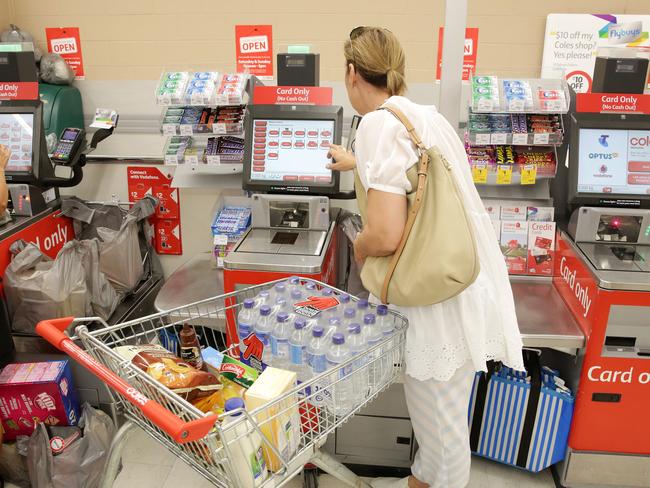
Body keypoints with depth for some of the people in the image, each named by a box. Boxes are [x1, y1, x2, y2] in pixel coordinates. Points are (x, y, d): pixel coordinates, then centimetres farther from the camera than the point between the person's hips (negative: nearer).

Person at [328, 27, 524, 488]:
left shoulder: (380, 123, -16)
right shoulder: (426, 116, 11)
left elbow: (386, 235, -25)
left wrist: (359, 247, -2)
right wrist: (356, 162, 51)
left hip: (444, 297, -9)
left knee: (441, 421, 11)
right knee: (434, 410, 25)